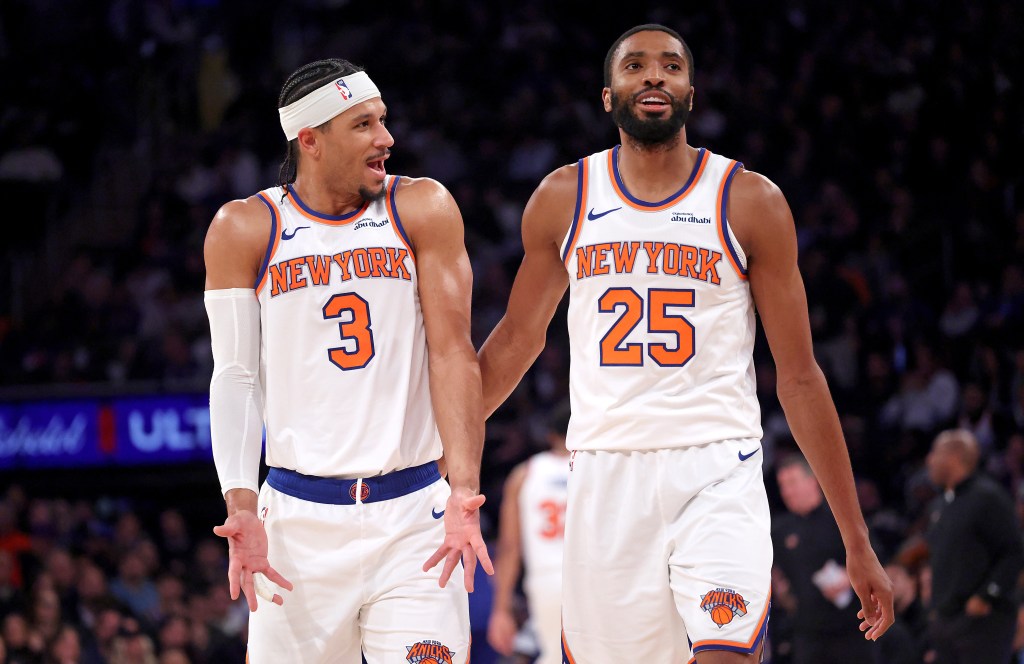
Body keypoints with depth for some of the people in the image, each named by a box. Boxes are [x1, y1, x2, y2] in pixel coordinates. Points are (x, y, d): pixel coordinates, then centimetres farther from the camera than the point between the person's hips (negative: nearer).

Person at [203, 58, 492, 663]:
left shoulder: (423, 210, 3)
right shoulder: (245, 228, 3)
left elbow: (454, 353, -3)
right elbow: (236, 378, 2)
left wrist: (464, 491, -15)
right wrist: (242, 508, -12)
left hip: (412, 516, 0)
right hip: (299, 517, 0)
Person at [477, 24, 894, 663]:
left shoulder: (751, 202, 2)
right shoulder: (563, 200, 8)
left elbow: (799, 376, 4)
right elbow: (517, 339, 22)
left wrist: (858, 544, 2)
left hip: (717, 473, -2)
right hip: (605, 480, 2)